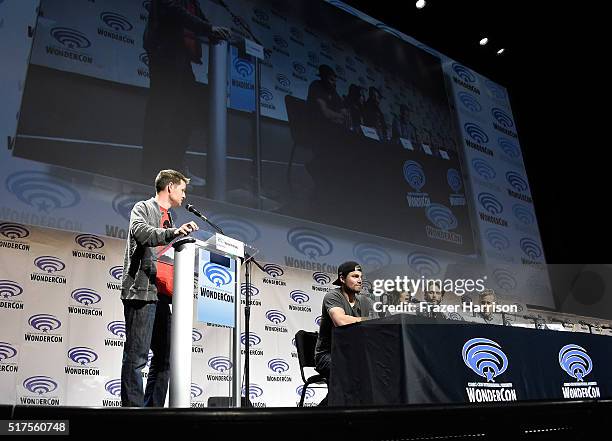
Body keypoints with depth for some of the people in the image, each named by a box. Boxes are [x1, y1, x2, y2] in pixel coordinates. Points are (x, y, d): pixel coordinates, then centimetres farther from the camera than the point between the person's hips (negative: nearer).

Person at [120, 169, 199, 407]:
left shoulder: (168, 219, 26)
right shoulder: (143, 208, 3)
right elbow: (141, 232, -19)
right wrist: (174, 232, -32)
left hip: (161, 295, 9)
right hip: (142, 292, -8)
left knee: (164, 357, 7)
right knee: (137, 356, -8)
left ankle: (153, 408, 12)